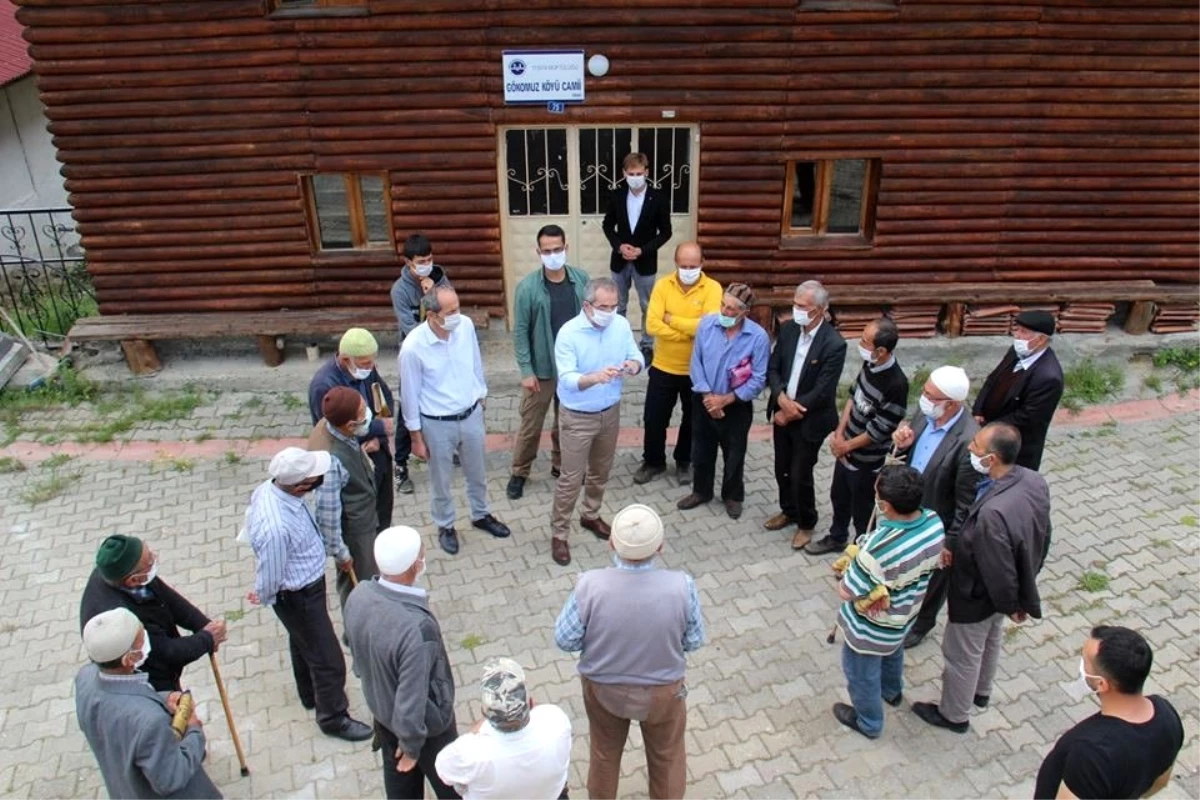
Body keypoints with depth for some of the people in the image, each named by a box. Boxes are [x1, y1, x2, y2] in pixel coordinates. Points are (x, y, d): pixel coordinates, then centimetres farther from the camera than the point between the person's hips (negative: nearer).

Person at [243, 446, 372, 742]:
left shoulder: (271, 487, -15)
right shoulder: (276, 528, -42)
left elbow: (310, 527, 5)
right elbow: (270, 581, -24)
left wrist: (333, 549, 15)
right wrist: (262, 597, -3)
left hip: (307, 584, 9)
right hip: (299, 597, -9)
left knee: (303, 644, 31)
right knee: (328, 659, 10)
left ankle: (310, 695, 56)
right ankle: (333, 718, 34)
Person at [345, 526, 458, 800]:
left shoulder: (358, 595, -21)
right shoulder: (417, 628, -43)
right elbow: (413, 699, -32)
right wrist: (412, 744, -14)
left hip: (381, 710, 7)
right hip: (424, 722, -6)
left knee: (399, 778, 32)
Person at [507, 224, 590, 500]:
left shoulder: (581, 279, -5)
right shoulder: (528, 287, -14)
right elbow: (520, 331, -10)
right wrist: (526, 370, -12)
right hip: (541, 369, -3)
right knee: (531, 424, 8)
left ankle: (560, 465, 38)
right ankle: (519, 473, 26)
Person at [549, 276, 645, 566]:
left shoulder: (621, 325, -6)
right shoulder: (568, 333, -22)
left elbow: (637, 357, -1)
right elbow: (567, 379, -28)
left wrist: (633, 365, -26)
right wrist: (595, 377, -47)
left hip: (610, 413, 5)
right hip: (577, 418, -5)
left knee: (600, 472, 22)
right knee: (571, 478, 2)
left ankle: (590, 515, 45)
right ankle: (559, 534, 18)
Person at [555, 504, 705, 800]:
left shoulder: (591, 585, -31)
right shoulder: (681, 586, -29)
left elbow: (565, 640, -16)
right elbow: (693, 642, -12)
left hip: (603, 688, 1)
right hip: (664, 690, 0)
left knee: (604, 754, 30)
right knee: (667, 756, 29)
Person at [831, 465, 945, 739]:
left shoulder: (880, 547, -43)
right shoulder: (934, 522, -22)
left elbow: (845, 592, -30)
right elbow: (935, 562, -1)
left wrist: (850, 564, -12)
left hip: (871, 627, -7)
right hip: (904, 615, 7)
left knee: (862, 673, 23)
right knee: (893, 652, 37)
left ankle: (869, 723, 47)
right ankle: (892, 691, 66)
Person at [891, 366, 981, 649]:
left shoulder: (968, 440, -33)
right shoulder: (924, 412, -12)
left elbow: (967, 502, -23)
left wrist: (952, 543, -15)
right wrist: (903, 445, -18)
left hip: (936, 526, -6)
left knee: (932, 579, 22)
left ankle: (920, 624, 48)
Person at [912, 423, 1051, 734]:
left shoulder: (994, 513, -44)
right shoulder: (1035, 481, -17)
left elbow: (998, 571, -30)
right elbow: (1043, 536, 0)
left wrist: (1011, 604, -9)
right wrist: (1026, 583, 15)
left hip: (977, 595, -8)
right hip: (1010, 588, 8)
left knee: (961, 656, 18)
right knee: (990, 641, 33)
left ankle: (954, 715, 43)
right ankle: (981, 691, 59)